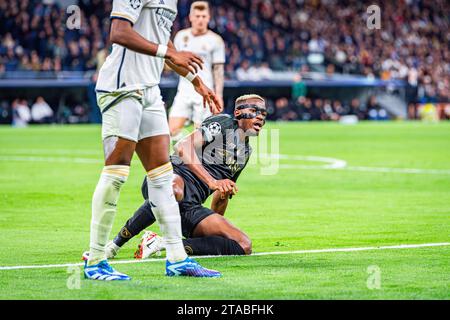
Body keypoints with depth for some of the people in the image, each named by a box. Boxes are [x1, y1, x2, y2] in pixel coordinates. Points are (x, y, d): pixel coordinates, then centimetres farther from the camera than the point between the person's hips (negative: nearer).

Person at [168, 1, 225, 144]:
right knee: (173, 129, -9)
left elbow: (218, 70, -1)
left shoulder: (215, 40, -2)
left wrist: (218, 95, -8)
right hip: (184, 89, 4)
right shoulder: (181, 36, 9)